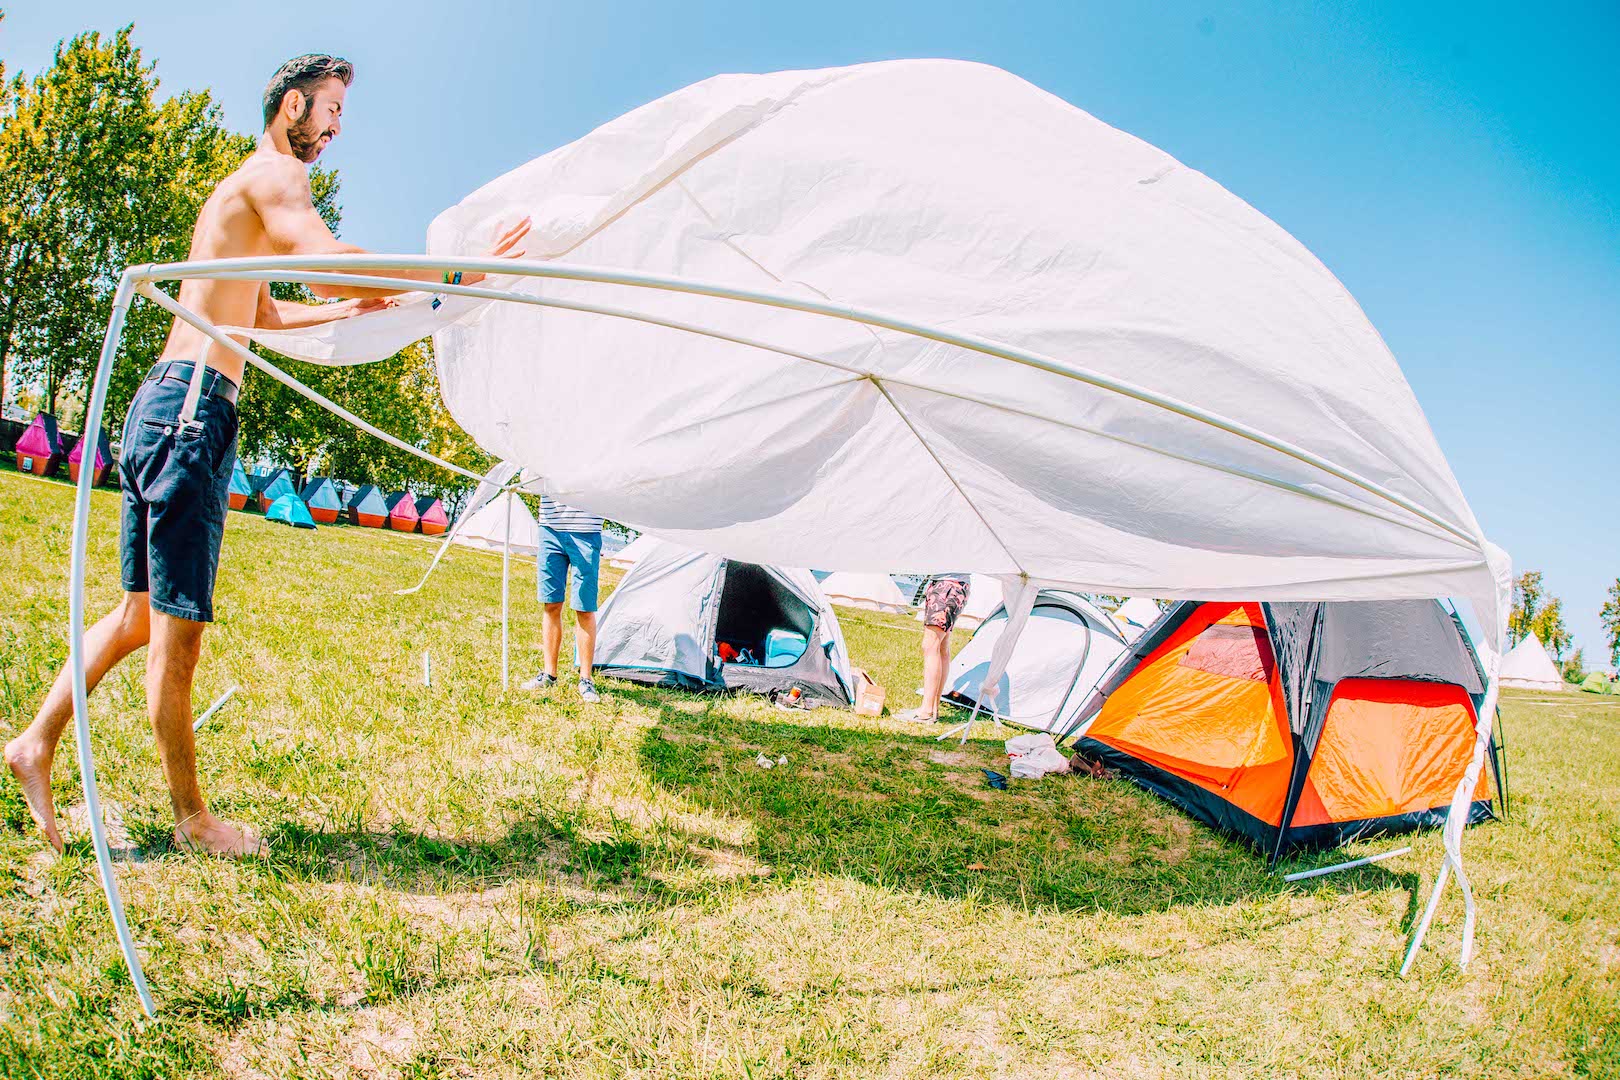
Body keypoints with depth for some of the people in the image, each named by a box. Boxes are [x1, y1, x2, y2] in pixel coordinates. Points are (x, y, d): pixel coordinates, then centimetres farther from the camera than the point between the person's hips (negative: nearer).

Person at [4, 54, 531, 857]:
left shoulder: (246, 192, 28)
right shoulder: (272, 173, -4)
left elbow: (265, 314, 40)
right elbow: (329, 264, -24)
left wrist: (351, 308, 39)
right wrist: (457, 275, -22)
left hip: (167, 407, 11)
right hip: (191, 407, -10)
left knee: (143, 613, 17)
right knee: (178, 625, -4)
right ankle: (190, 816, 5)